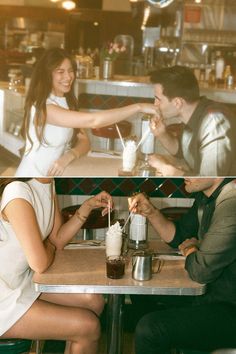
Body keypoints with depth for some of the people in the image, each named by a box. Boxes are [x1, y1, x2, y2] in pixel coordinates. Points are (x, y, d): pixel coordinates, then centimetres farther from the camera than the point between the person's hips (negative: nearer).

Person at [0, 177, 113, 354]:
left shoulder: (48, 183, 0)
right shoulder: (17, 191, -28)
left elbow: (58, 239, 5)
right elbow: (39, 263, -26)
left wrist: (87, 206, -5)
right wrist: (49, 248, -4)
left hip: (24, 279, 9)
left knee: (94, 301, 1)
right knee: (88, 326, -12)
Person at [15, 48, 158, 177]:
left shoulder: (68, 101, 6)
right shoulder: (42, 107, -23)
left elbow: (85, 141, 0)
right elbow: (92, 121, -32)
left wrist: (69, 156, -23)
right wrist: (138, 107, -29)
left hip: (53, 175, 7)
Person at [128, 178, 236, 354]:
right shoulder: (205, 196, 2)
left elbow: (201, 271, -24)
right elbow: (178, 237, 15)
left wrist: (189, 249, -2)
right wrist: (151, 212, -1)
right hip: (212, 290, 10)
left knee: (149, 329, -22)